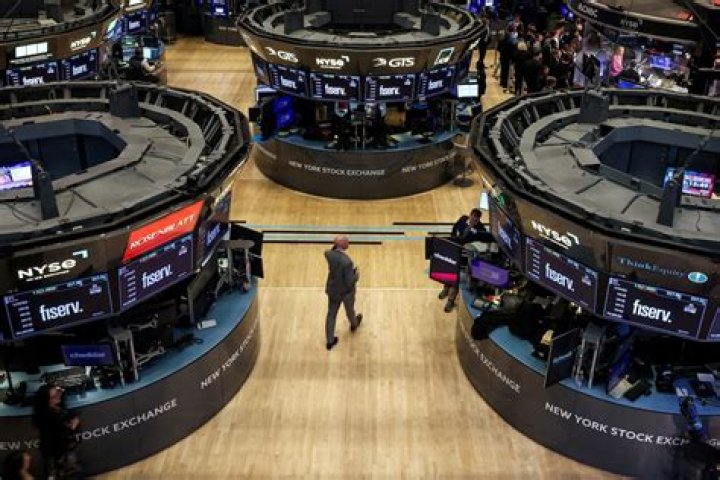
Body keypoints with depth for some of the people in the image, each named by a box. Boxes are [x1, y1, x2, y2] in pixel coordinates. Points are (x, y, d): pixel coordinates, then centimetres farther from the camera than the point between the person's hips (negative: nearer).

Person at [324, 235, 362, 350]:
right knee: (350, 310, 27)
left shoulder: (329, 254, -20)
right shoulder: (347, 261, -36)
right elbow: (350, 282, -30)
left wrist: (335, 246, -9)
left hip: (332, 290, 4)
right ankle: (354, 324, 58)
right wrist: (356, 276, -10)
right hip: (346, 291, -4)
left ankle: (330, 341, 30)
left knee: (331, 314, 18)